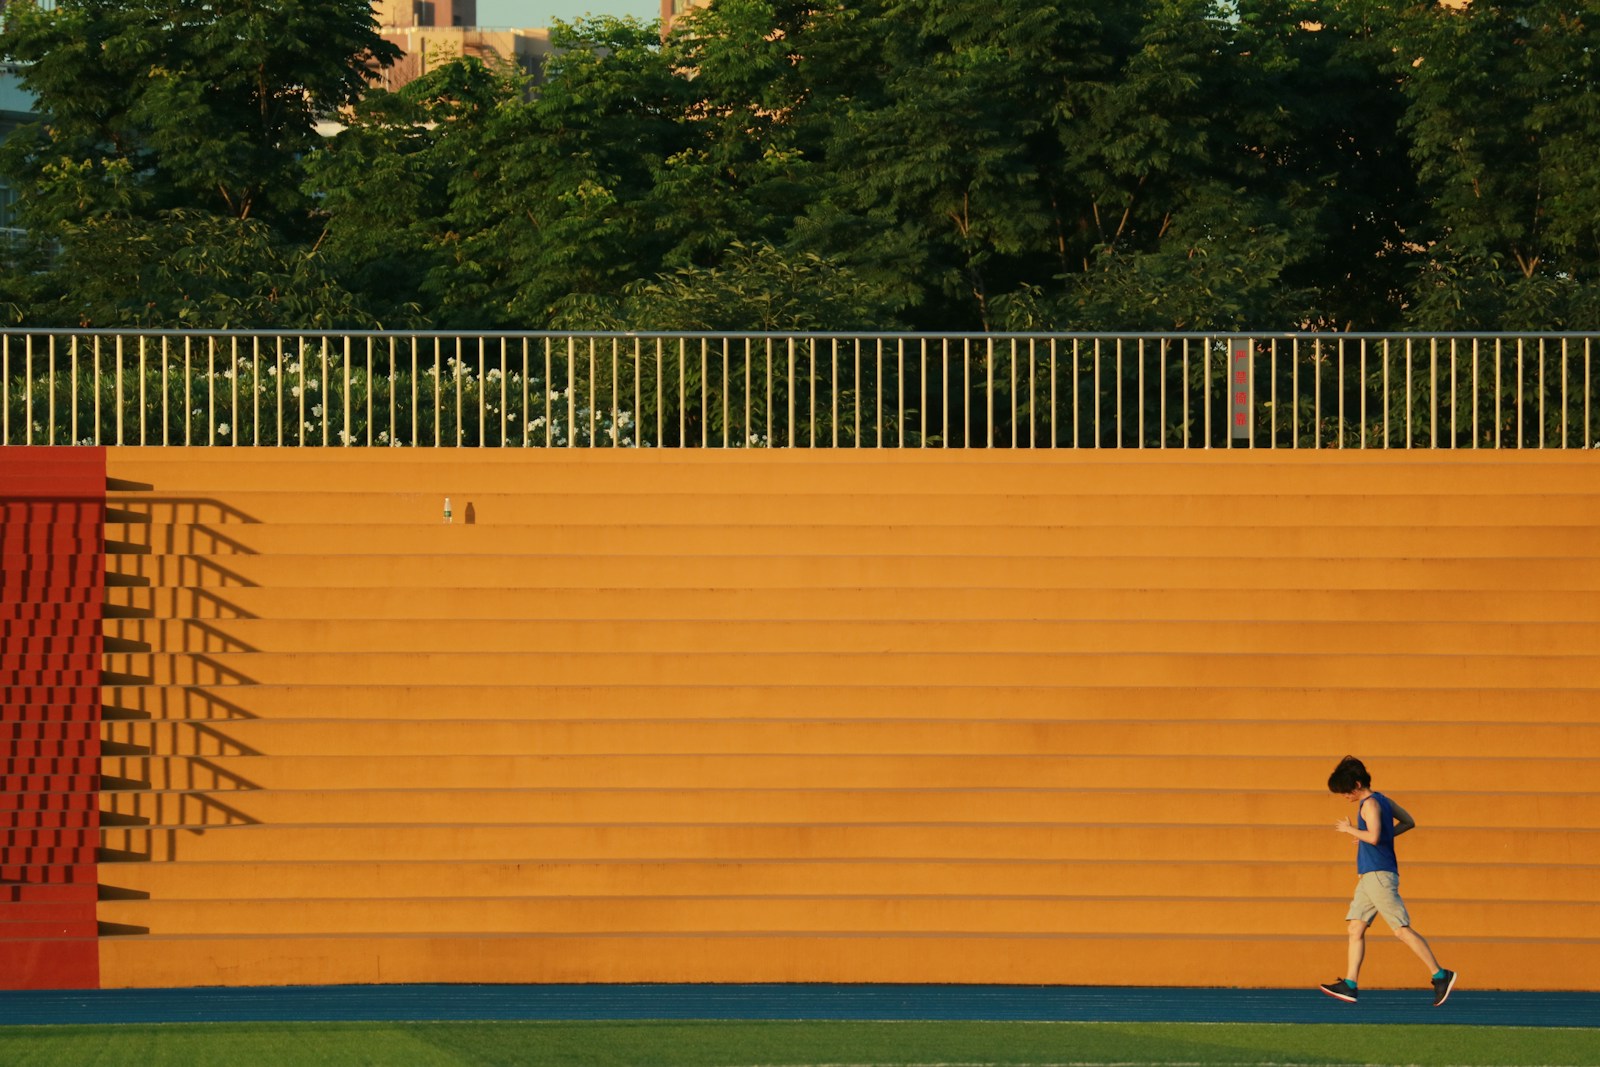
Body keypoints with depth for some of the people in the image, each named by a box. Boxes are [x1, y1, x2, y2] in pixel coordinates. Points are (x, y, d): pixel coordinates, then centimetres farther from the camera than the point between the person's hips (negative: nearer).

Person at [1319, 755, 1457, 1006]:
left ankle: (1440, 976, -12)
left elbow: (1373, 837, -25)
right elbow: (1409, 822, 26)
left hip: (1379, 875, -11)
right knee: (1355, 928, 8)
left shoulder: (1370, 804, -13)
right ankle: (1349, 985, 6)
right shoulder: (1383, 801, 17)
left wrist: (1350, 829, -10)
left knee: (1402, 929, -11)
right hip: (1369, 877, 11)